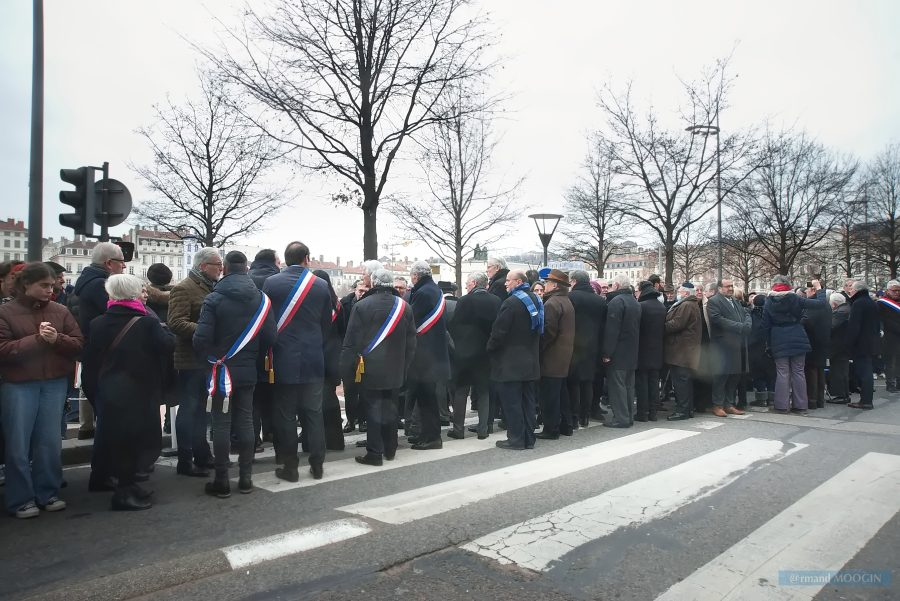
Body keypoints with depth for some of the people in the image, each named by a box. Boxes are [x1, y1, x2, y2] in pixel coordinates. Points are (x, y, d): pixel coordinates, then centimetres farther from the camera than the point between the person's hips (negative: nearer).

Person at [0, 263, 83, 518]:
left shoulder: (60, 311, 6)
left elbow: (78, 343, 2)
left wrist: (57, 339, -16)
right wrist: (37, 339, -18)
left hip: (55, 383, 3)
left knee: (50, 442, 9)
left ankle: (48, 493, 22)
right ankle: (21, 500, 14)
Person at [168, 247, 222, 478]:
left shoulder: (212, 287, 13)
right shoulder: (183, 289, -13)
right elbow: (176, 323, -23)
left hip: (207, 359, 9)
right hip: (192, 360, -9)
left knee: (201, 408, 16)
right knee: (189, 409, -1)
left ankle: (201, 454, 27)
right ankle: (185, 461, 8)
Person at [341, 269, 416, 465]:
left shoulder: (362, 306, -12)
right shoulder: (405, 306, 2)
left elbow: (351, 342, -11)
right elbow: (411, 342, 7)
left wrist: (347, 368, -5)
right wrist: (405, 367, 14)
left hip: (370, 369, -4)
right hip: (396, 370, 4)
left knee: (373, 409, 3)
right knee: (390, 408, 15)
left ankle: (374, 453, 7)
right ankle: (390, 450, 25)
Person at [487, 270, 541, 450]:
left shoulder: (511, 302, -17)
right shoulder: (535, 300, 10)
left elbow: (499, 331, -18)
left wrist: (490, 348, -2)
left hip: (510, 362, -8)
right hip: (530, 361, 8)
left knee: (511, 401, -1)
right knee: (527, 400, 13)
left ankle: (516, 439, 3)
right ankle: (528, 438, 19)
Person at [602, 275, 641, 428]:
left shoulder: (616, 301, -15)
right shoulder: (635, 302, 14)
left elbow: (611, 330, -20)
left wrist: (607, 353, -18)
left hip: (618, 353, -9)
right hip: (632, 352, 9)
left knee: (617, 385, -4)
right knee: (628, 385, 14)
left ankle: (621, 418, -3)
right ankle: (629, 417, 19)